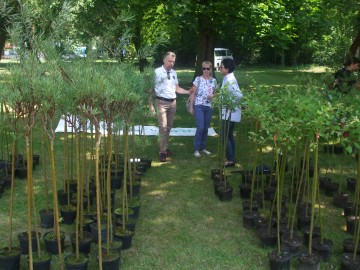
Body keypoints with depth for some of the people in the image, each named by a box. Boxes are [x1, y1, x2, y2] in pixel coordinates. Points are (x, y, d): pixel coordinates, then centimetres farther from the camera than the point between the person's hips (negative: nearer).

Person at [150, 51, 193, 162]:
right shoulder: (157, 72, -7)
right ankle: (163, 152, -7)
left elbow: (177, 88, 15)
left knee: (169, 127, 13)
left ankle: (165, 148, 24)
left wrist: (188, 92, 0)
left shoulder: (174, 73, 10)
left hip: (172, 102, 6)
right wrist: (151, 104, -12)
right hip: (161, 102, -6)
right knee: (163, 127, -11)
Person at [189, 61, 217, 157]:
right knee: (200, 128, -11)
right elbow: (193, 93, -1)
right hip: (199, 106, -4)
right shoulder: (198, 79, -3)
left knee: (206, 128, 10)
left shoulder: (214, 81, 6)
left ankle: (202, 147, 23)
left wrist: (212, 96, -9)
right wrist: (191, 106, -5)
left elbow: (215, 94, 15)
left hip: (209, 107, 4)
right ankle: (196, 149, 0)